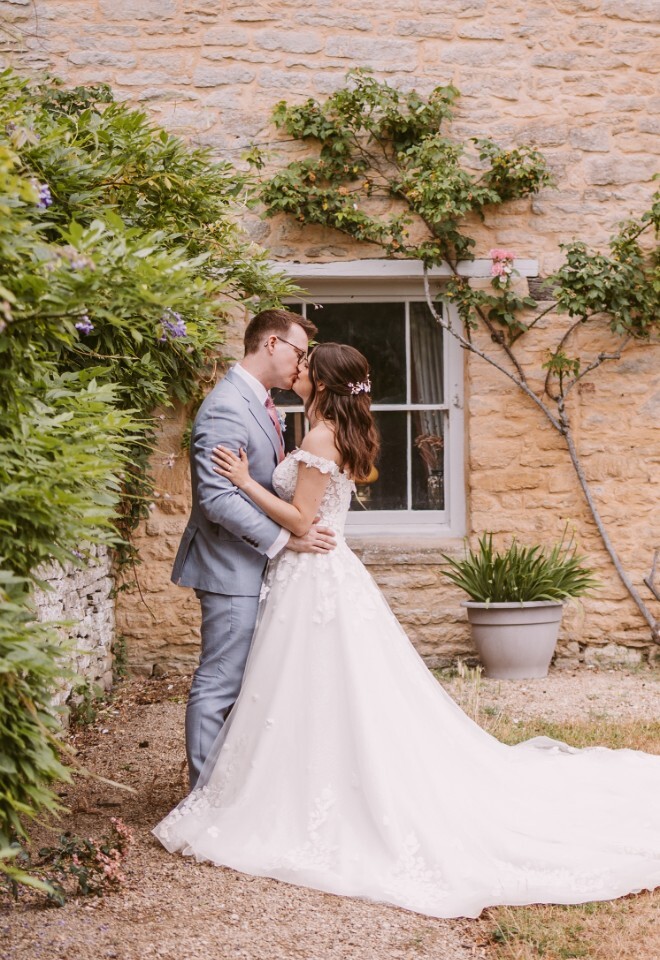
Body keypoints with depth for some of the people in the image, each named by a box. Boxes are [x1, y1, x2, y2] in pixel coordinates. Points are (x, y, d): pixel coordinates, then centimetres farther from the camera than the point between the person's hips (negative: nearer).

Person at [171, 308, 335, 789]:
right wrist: (283, 537, -24)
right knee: (219, 684, -2)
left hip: (257, 566, 10)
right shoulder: (226, 408, -19)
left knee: (247, 681, 15)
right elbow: (216, 497, -26)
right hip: (233, 569, -10)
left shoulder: (261, 404, 14)